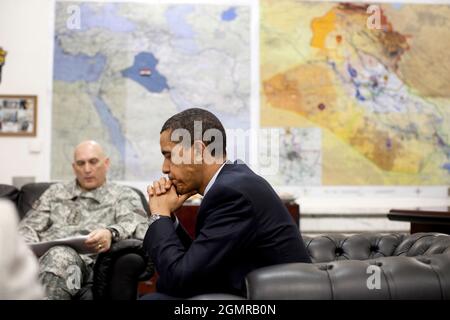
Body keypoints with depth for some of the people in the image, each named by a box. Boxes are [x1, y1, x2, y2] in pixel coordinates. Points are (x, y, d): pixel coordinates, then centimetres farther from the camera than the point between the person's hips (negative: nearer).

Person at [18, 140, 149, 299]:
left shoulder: (125, 195, 18)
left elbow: (137, 225, 0)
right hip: (41, 255, 3)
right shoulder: (55, 192, 31)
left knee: (60, 256, -39)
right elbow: (29, 225, 24)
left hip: (86, 260, -3)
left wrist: (111, 233, -24)